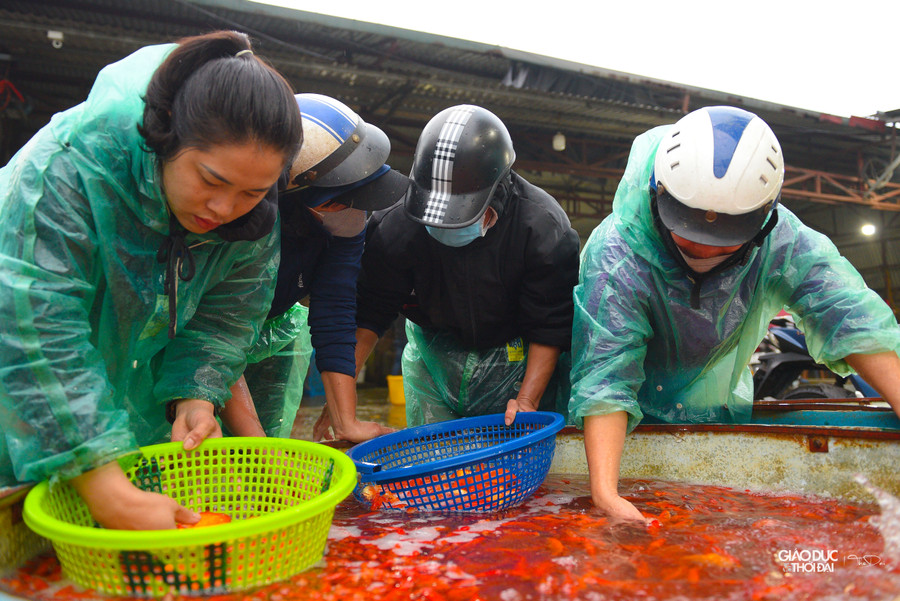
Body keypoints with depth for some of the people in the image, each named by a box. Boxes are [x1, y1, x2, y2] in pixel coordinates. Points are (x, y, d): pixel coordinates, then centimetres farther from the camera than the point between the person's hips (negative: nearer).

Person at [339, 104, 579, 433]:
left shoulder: (543, 226, -22)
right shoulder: (397, 225, -18)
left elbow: (550, 327, -15)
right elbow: (370, 312, -12)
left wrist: (526, 402, -23)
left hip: (517, 357, -1)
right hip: (433, 358, 2)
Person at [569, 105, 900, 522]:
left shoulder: (782, 242, -23)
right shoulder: (615, 257, -35)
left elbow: (851, 319, -23)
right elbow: (604, 375, -39)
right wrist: (604, 492, -49)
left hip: (721, 413, 3)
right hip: (634, 423, -3)